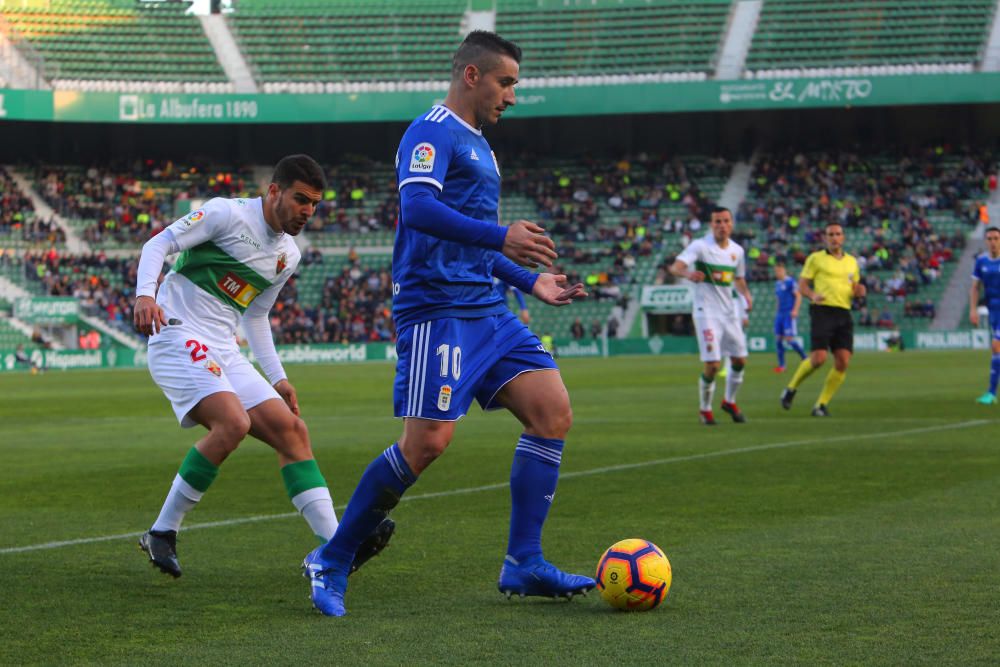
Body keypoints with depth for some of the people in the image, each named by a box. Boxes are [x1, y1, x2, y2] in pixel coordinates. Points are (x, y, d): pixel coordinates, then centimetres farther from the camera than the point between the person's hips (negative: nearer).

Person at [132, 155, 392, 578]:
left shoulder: (288, 255, 15)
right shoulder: (227, 214, -7)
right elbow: (159, 244, -7)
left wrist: (277, 378, 19)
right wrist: (145, 294, -26)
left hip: (224, 352, 8)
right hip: (178, 337, -8)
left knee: (292, 431, -3)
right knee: (233, 421, -29)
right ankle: (162, 533, -17)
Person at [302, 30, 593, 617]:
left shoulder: (478, 146, 25)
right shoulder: (434, 132, -6)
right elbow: (417, 209, -23)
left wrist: (531, 282, 27)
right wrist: (500, 236, -28)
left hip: (484, 308, 10)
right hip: (437, 308, -9)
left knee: (554, 412, -3)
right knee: (428, 441, -15)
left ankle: (524, 565, -1)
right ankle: (331, 563, 0)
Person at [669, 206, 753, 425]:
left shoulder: (737, 250, 6)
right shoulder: (700, 246, -12)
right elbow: (676, 266, -25)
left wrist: (746, 294, 2)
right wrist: (687, 273, -48)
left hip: (729, 311, 6)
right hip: (706, 312, -6)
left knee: (740, 360, 9)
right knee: (712, 364, -12)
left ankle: (729, 401, 34)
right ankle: (704, 409, 10)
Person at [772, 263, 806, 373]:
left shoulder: (790, 281, -7)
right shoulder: (777, 283, 17)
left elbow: (798, 296, -12)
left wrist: (795, 310, -20)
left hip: (789, 314, -8)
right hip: (780, 314, 8)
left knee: (789, 339, -12)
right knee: (778, 339, 1)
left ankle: (805, 359, 2)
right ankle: (781, 365, 4)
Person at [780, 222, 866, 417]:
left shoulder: (851, 262, 18)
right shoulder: (815, 258, 5)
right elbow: (802, 285, 4)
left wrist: (859, 291, 3)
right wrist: (813, 295, -17)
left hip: (844, 314, 5)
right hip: (822, 311, -4)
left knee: (843, 362, -8)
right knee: (818, 359, -16)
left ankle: (821, 405, 3)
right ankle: (791, 388, 9)